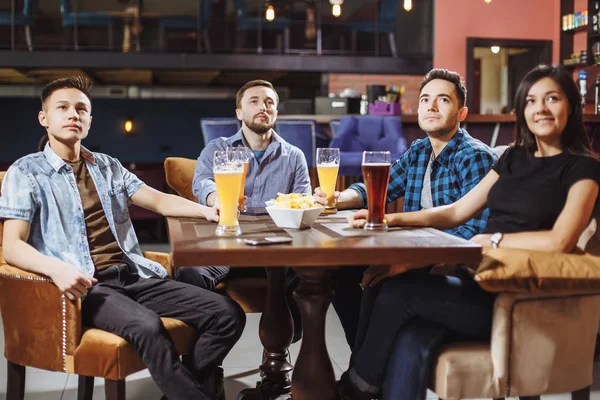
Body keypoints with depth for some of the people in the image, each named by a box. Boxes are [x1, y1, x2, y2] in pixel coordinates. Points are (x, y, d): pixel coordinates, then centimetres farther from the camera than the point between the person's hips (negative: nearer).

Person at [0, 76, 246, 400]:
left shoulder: (107, 166, 21)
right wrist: (57, 269, -26)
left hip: (134, 275, 6)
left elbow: (159, 201, 16)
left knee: (228, 315, -13)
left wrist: (207, 211, -5)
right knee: (148, 327, -37)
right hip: (85, 285, -5)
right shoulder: (26, 172, 5)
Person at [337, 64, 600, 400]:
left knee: (398, 288, -20)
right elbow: (456, 212, 17)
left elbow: (560, 241, -17)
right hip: (484, 284, 6)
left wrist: (489, 240, -11)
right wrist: (391, 219, 6)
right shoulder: (515, 159, 18)